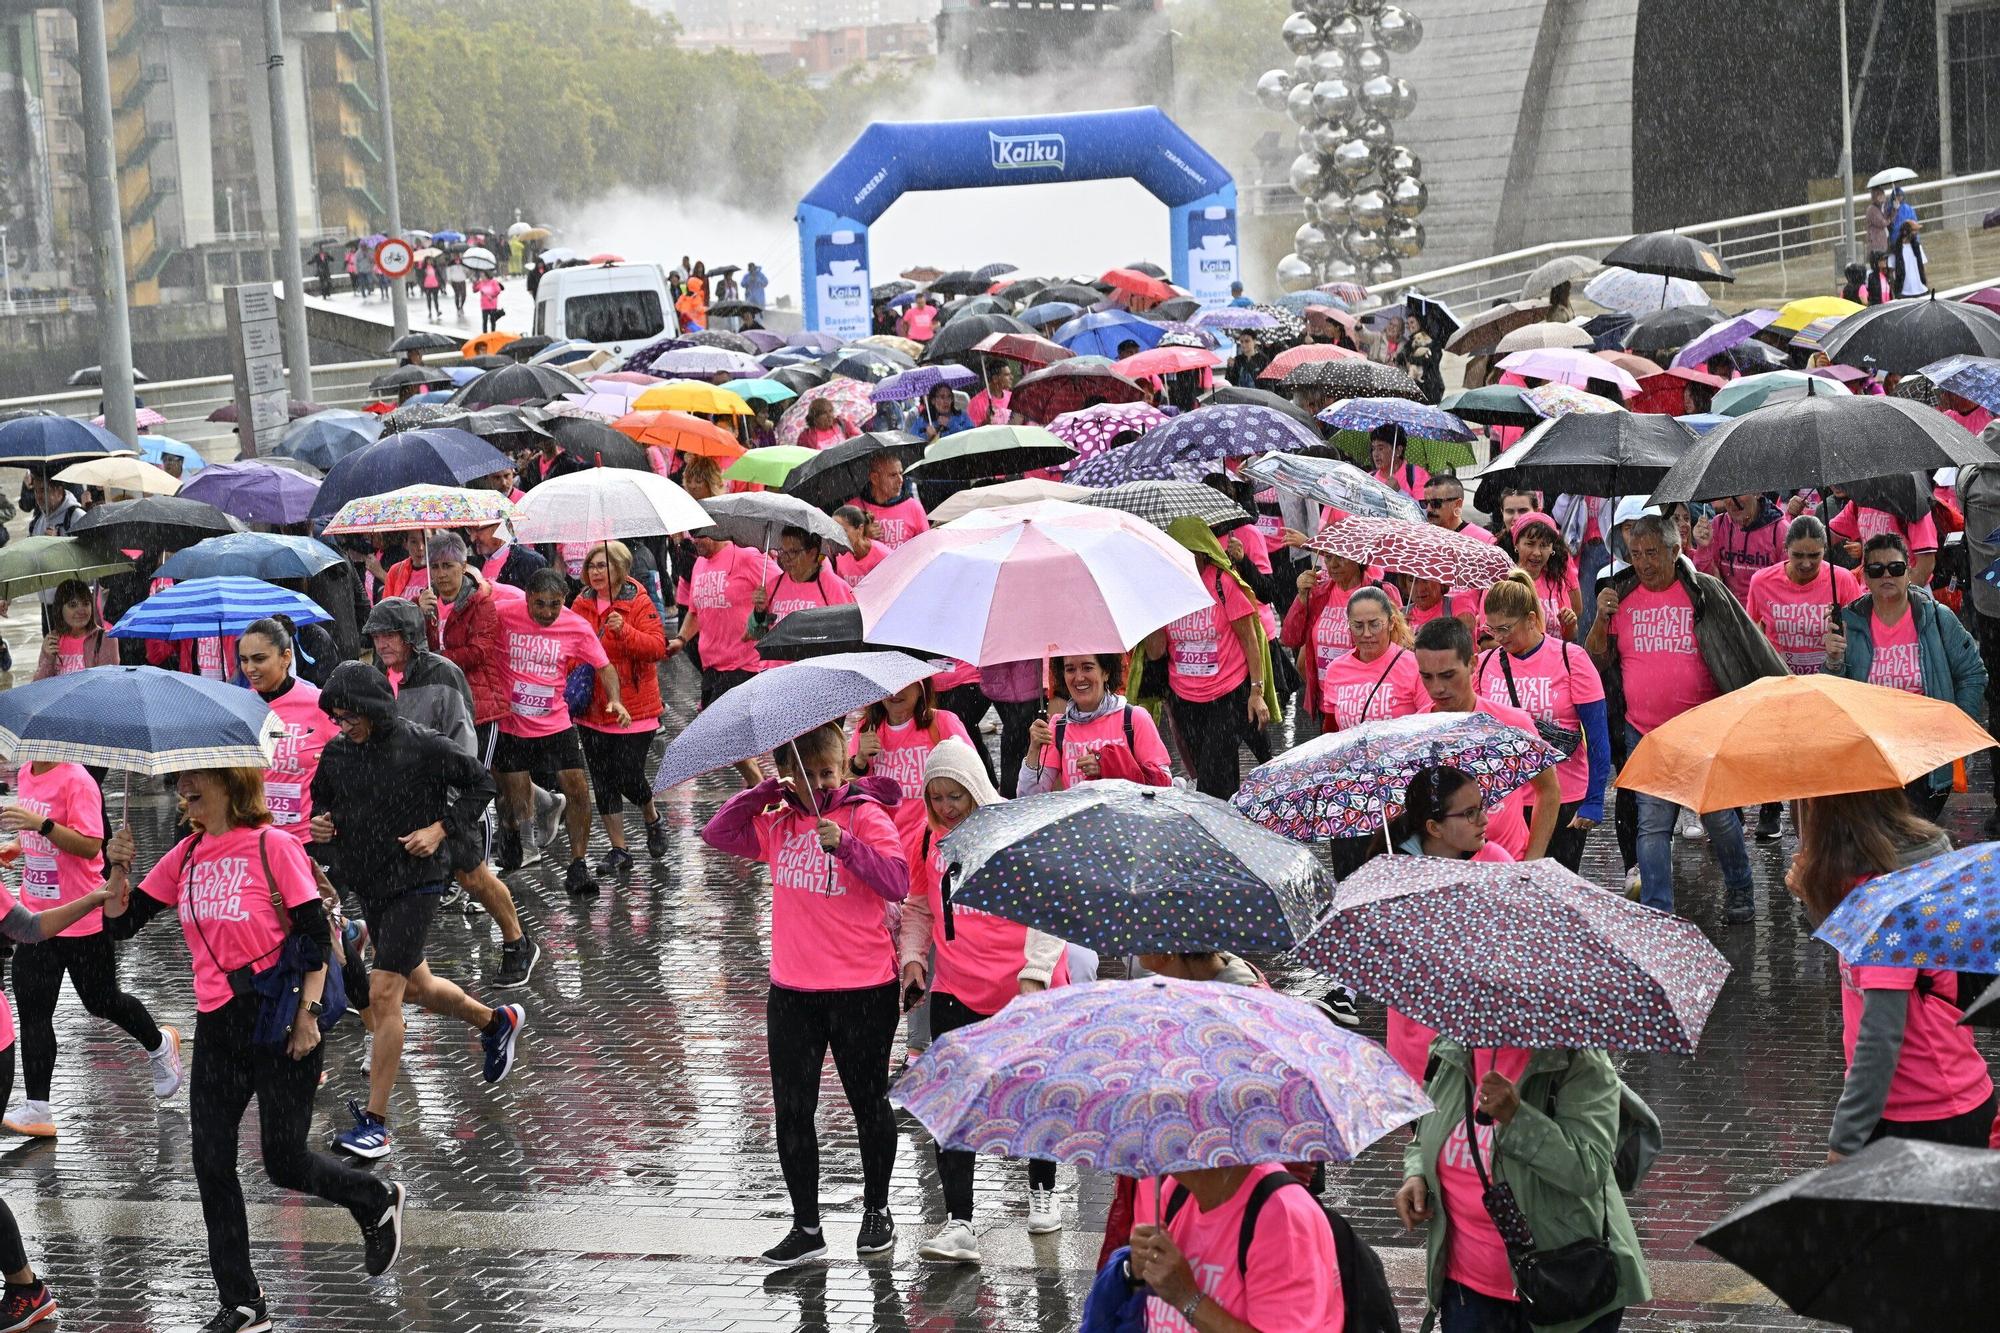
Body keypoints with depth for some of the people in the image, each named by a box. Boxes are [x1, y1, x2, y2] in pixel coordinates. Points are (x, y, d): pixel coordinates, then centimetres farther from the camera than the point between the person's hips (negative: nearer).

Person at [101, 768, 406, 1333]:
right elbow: (120, 923, 8)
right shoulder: (184, 857, 6)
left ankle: (378, 1202, 32)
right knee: (211, 1163, 4)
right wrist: (118, 869, -9)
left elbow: (316, 935, -10)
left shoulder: (273, 847, -10)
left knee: (284, 1161, 2)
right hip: (216, 1026, 6)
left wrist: (308, 1014, -15)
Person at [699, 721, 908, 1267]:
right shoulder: (776, 823, 7)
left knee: (868, 1101, 11)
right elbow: (717, 834, 2)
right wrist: (763, 792, -8)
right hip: (792, 991, 5)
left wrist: (845, 843, -30)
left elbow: (898, 883, -19)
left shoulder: (866, 816, -9)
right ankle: (806, 1227, 13)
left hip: (862, 990, -5)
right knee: (791, 1109, 5)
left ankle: (877, 1211, 29)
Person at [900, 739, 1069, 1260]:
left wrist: (1035, 972, -16)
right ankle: (958, 1224, -8)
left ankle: (1042, 1190, 35)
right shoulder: (926, 838, 5)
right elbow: (918, 906, 20)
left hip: (1025, 986, -3)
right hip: (956, 988, 3)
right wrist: (911, 956, 5)